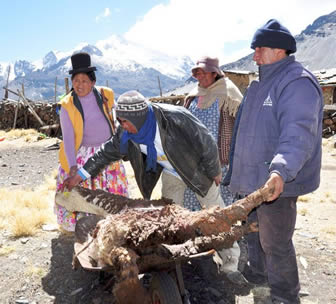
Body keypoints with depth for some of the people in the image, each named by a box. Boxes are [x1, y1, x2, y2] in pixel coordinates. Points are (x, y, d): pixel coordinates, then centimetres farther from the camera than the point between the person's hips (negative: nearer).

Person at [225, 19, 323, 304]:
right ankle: (257, 272, 46)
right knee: (254, 230, 24)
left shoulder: (297, 82, -17)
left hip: (276, 183, -10)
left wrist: (281, 171, -46)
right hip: (254, 177, 10)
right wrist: (240, 168, 27)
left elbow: (298, 133, -31)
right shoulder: (265, 82, 14)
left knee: (275, 243, 3)